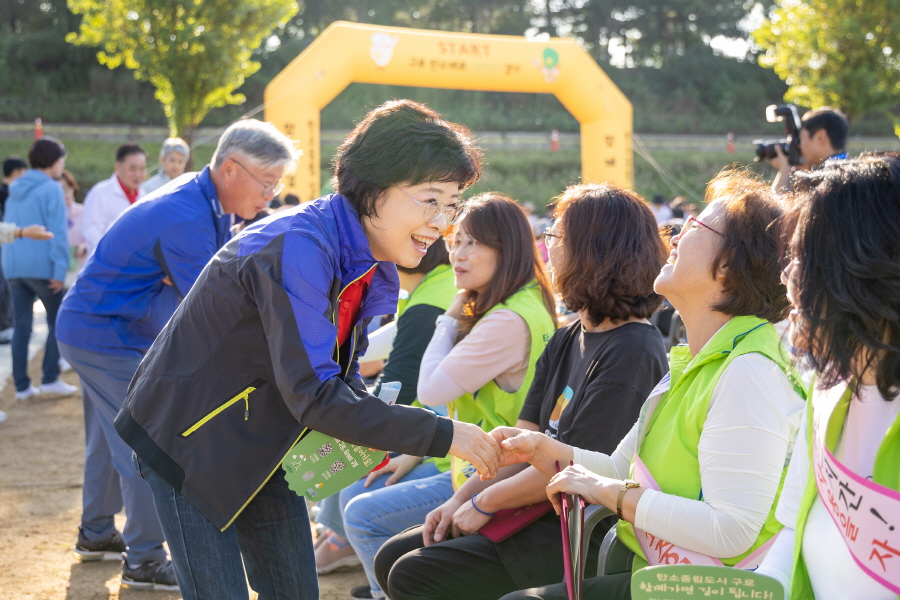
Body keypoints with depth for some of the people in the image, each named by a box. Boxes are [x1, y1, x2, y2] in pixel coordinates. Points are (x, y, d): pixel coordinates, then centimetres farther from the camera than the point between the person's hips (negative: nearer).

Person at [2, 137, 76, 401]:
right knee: (57, 322, 6)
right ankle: (50, 378, 1)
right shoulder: (52, 189, -8)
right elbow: (57, 232, -14)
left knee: (21, 326, 8)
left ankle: (22, 385, 7)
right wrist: (60, 270, -16)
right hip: (41, 267, -6)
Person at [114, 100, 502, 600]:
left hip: (260, 447, 8)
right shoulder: (297, 249, -30)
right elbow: (314, 394, -34)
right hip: (188, 434, -8)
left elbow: (342, 376, 5)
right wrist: (441, 436, -31)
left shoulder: (375, 271, -1)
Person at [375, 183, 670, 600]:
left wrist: (484, 503, -10)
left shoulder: (633, 353, -20)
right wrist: (462, 498, 0)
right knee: (392, 559, 7)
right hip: (534, 514, 9)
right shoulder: (568, 339, 10)